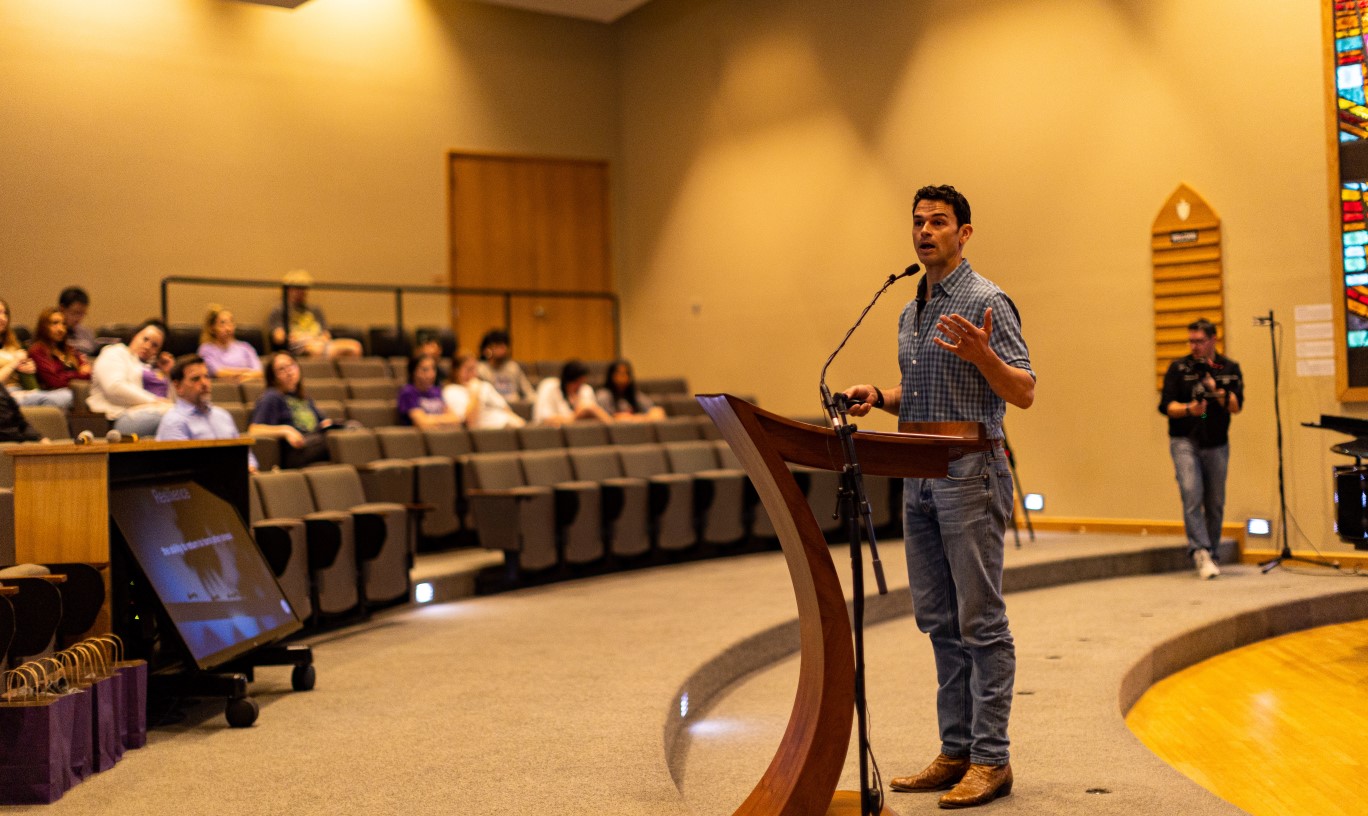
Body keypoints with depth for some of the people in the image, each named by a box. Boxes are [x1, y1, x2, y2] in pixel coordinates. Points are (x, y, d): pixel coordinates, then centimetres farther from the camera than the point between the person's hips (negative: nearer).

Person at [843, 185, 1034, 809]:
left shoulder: (986, 302, -7)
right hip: (920, 476, 9)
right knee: (938, 621, 11)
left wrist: (981, 354, -28)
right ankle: (956, 751, 19)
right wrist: (878, 397, 6)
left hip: (971, 474, -8)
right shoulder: (911, 313, 17)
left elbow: (1024, 393, -12)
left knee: (980, 621, -4)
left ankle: (990, 760, 4)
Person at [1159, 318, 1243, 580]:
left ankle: (1211, 555, 19)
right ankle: (1200, 552, -23)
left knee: (1215, 503, 7)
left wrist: (1216, 390, -20)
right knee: (1192, 494, -19)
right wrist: (1189, 409, -22)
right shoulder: (1178, 368, 1)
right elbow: (1165, 405, -4)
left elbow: (1236, 406, -4)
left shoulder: (1229, 369, 6)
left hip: (1217, 444, 2)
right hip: (1185, 441, -2)